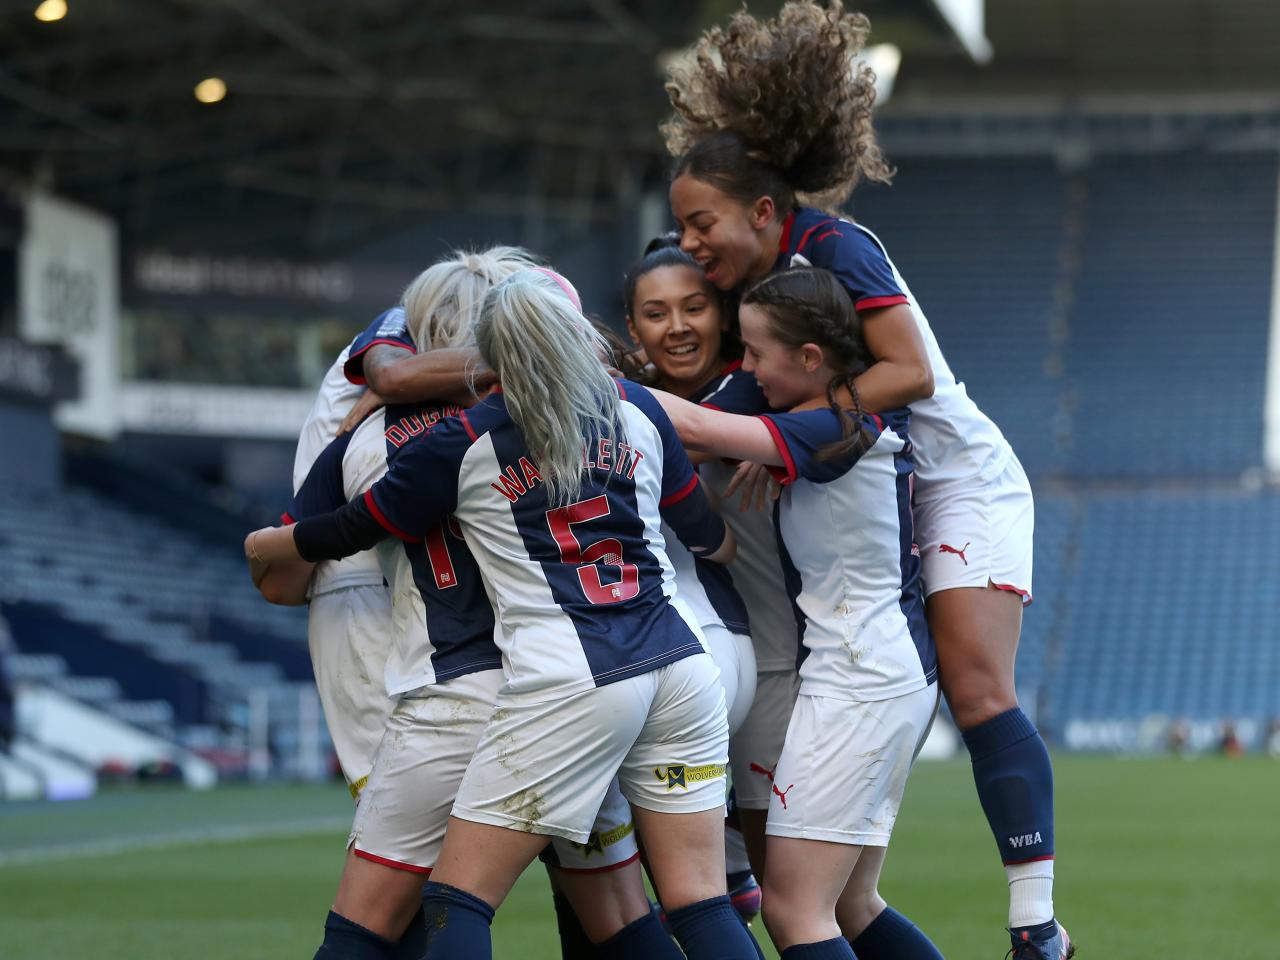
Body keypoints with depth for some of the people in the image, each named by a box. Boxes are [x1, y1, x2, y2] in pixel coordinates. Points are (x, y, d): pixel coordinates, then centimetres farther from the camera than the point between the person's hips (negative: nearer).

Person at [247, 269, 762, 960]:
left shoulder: (463, 445, 2)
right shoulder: (637, 410, 12)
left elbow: (345, 533, 10)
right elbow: (711, 536, 21)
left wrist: (260, 542, 30)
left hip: (569, 683, -4)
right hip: (680, 664, 4)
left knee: (456, 900, 1)